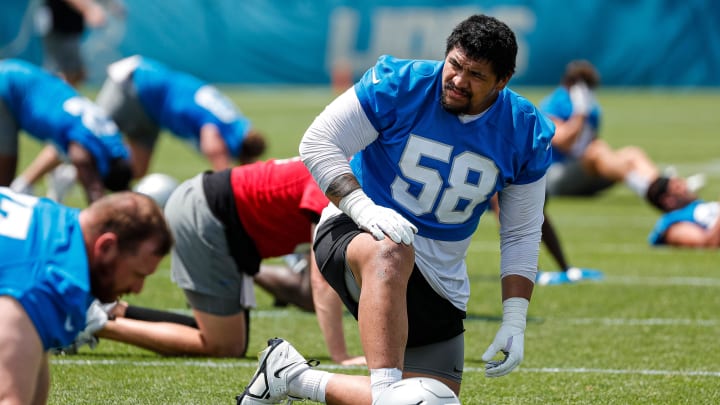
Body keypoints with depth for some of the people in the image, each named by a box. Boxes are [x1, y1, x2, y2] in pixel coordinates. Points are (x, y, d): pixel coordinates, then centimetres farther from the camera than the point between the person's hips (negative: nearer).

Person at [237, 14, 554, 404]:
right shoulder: (399, 84, -15)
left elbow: (521, 235, 3)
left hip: (439, 281, 5)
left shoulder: (525, 132, -5)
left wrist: (514, 320, -6)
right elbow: (317, 143, -13)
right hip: (352, 232, -5)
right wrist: (362, 207, -29)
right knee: (392, 251, -43)